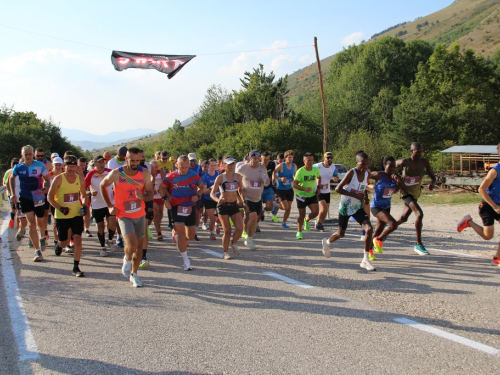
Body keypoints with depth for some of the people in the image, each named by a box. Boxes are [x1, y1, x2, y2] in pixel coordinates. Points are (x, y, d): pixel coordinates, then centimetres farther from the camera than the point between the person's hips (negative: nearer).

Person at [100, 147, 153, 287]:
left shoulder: (144, 173, -8)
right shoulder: (116, 174, -14)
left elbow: (150, 194, -5)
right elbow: (102, 186, 4)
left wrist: (142, 196, -29)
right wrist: (109, 206, -1)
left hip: (140, 215, 4)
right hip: (124, 215, -3)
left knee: (139, 245, 11)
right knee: (132, 244, -20)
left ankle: (133, 274, 30)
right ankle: (127, 259, 15)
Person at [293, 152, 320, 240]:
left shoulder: (315, 170, -4)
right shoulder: (300, 171, -18)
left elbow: (318, 178, 19)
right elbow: (294, 184, -22)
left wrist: (318, 188, 6)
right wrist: (304, 189, -35)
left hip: (312, 195, 3)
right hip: (301, 196, -3)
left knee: (315, 212, -12)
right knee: (302, 215, 3)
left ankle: (307, 220, 22)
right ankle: (299, 232, 24)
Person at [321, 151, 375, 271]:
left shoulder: (367, 174, -4)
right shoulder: (352, 173, -21)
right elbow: (338, 189, -25)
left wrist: (365, 196, -7)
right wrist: (355, 195, -31)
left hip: (357, 207, 4)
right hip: (345, 207, -4)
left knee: (369, 229, -16)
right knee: (341, 233, 12)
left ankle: (365, 260, -7)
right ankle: (326, 242, 47)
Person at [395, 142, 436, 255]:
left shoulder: (424, 162, -9)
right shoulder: (404, 162, -17)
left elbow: (433, 177, -5)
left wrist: (432, 184, -26)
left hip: (416, 194, 6)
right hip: (406, 191, -6)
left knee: (403, 218, 20)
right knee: (419, 214, -26)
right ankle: (418, 244, -20)